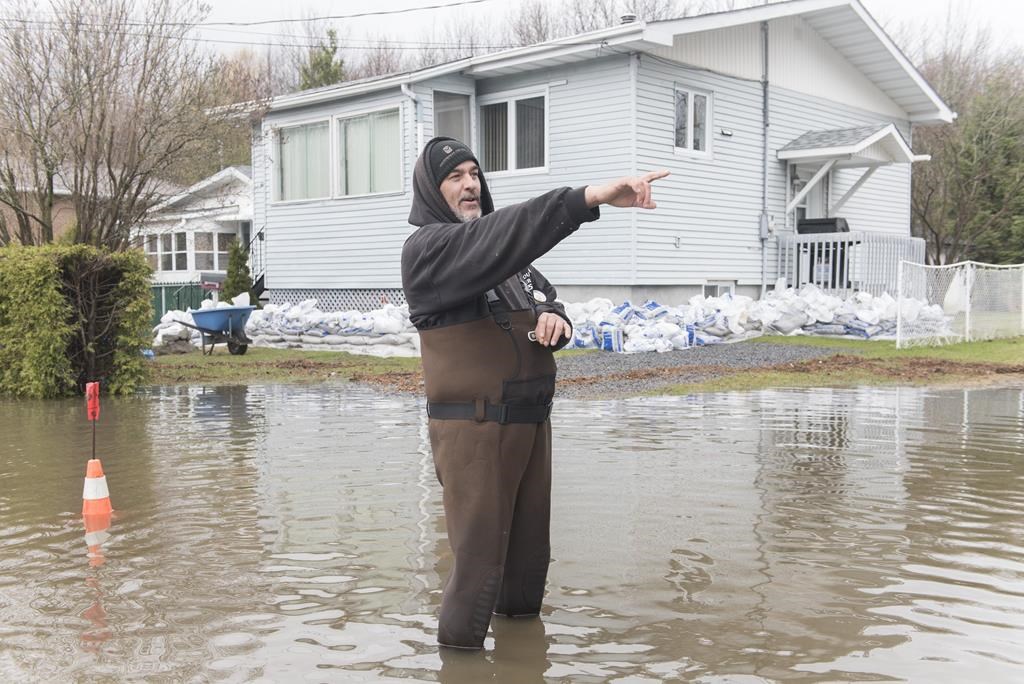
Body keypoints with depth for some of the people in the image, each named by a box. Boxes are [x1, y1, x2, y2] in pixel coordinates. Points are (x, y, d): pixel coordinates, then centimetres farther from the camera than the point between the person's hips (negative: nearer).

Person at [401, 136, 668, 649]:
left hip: (531, 419, 8)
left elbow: (544, 296, 20)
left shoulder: (508, 253, 17)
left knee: (528, 545, 16)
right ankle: (458, 653, 10)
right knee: (479, 550, -5)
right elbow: (499, 238, -28)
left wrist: (555, 318, -8)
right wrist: (590, 198, -38)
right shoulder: (427, 247, -11)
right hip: (472, 426, -8)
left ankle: (519, 619, 35)